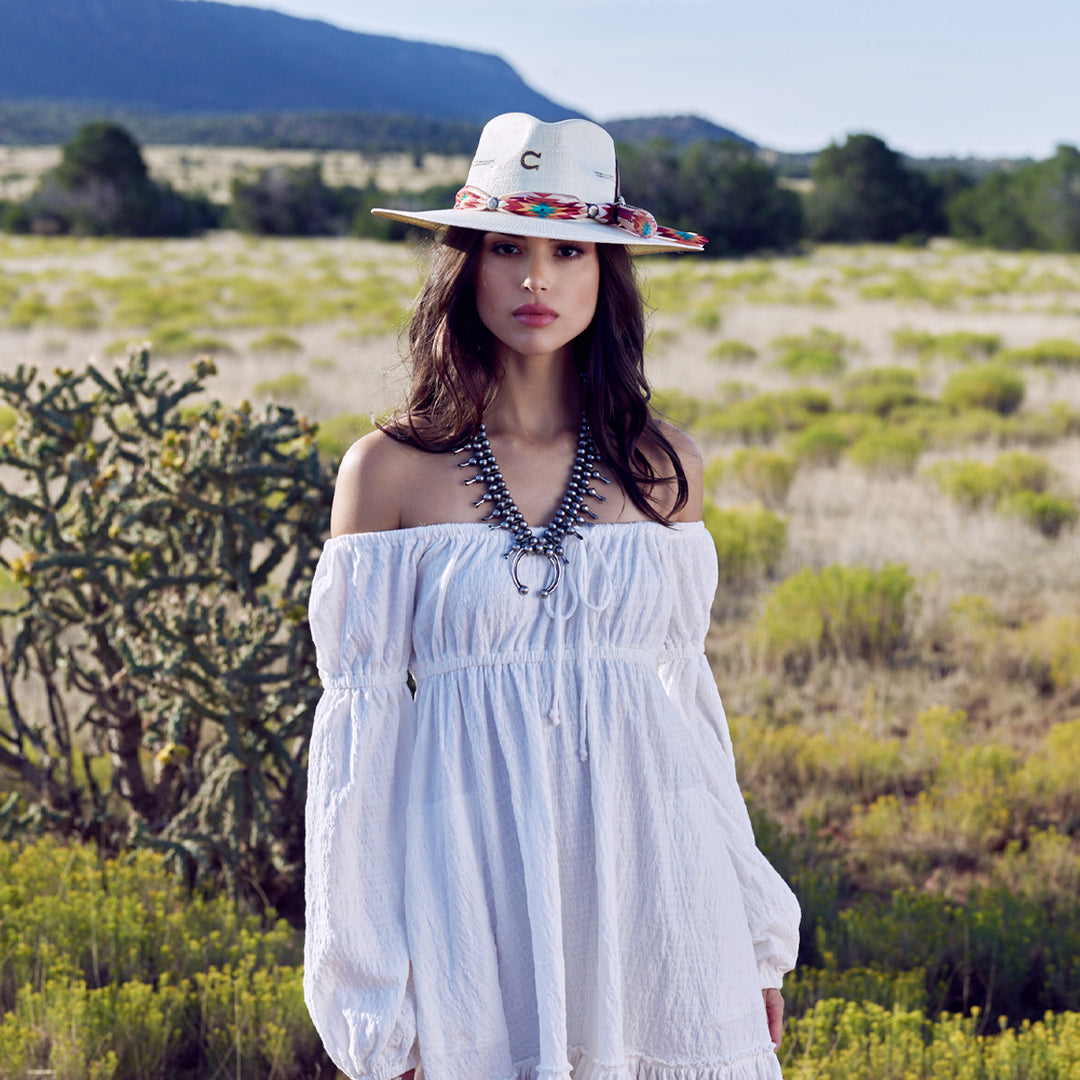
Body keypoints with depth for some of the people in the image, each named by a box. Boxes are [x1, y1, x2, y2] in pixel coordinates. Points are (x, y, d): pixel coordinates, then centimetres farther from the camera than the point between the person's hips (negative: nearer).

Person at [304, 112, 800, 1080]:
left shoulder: (661, 465, 6)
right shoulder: (392, 470, -1)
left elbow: (684, 692, 13)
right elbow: (361, 722, 0)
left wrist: (755, 942, 13)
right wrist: (368, 991, -2)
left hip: (646, 857, 2)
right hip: (476, 878, -2)